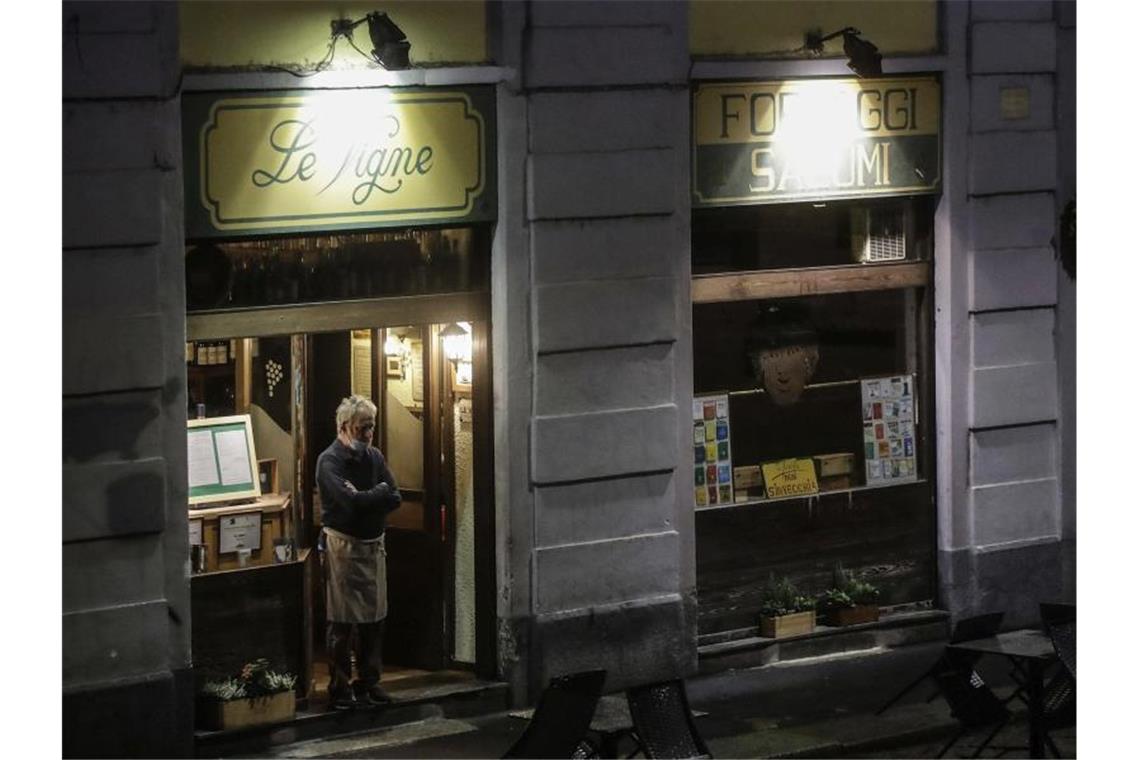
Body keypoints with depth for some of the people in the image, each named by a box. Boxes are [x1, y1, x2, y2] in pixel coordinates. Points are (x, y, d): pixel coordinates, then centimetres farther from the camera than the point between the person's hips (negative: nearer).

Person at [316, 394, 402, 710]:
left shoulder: (374, 456, 9)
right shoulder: (329, 461, -11)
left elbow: (394, 498, 0)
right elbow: (350, 500, -24)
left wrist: (363, 498, -14)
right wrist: (378, 493, -10)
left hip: (373, 544, 6)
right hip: (343, 545, -6)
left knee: (374, 618, 9)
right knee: (342, 620, -4)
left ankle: (368, 682, 19)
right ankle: (339, 687, 2)